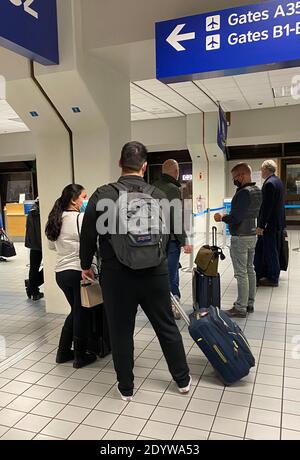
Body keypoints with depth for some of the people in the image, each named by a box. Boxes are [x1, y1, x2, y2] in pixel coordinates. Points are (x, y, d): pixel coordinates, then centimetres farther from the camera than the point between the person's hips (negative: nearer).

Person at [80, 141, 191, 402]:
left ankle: (126, 388, 27)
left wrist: (86, 265, 10)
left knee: (121, 332, 13)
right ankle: (183, 380, 32)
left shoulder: (103, 195, -9)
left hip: (117, 275, -2)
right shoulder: (159, 196, -2)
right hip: (154, 274, 2)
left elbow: (88, 235, -5)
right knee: (167, 327, 17)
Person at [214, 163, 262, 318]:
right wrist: (227, 216, 12)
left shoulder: (244, 193, -21)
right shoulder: (258, 191, 9)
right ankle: (249, 303, 26)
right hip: (252, 234, 10)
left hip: (240, 238, -10)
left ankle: (241, 308, 5)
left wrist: (222, 218, -8)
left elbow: (236, 218, -25)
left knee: (241, 273, -3)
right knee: (250, 270, 16)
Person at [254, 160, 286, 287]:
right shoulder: (278, 181, 13)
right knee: (259, 250, 15)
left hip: (270, 224, -10)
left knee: (270, 251, 2)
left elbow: (266, 207, -22)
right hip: (277, 223, 10)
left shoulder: (269, 183, -18)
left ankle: (273, 278, 14)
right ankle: (259, 276, 23)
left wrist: (261, 226, -19)